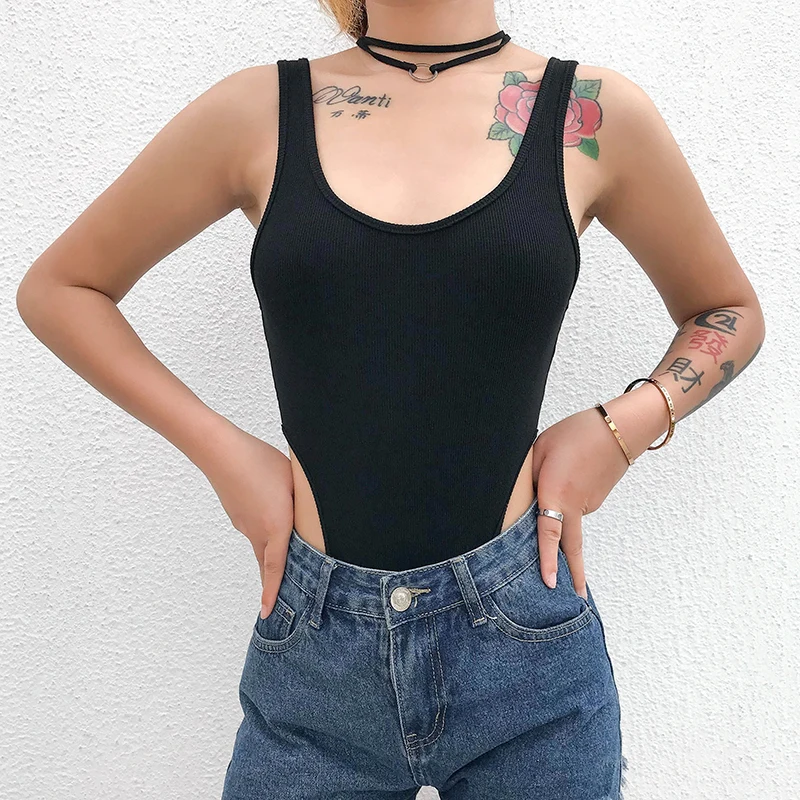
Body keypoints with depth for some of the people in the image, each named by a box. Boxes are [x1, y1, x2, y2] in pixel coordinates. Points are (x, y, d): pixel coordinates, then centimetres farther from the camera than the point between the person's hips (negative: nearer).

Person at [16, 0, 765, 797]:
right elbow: (57, 288, 8)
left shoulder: (596, 114, -1)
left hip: (522, 644, 1)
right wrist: (218, 448, -3)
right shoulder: (260, 111, 0)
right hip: (313, 650, 1)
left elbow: (730, 311, 13)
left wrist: (625, 425, -6)